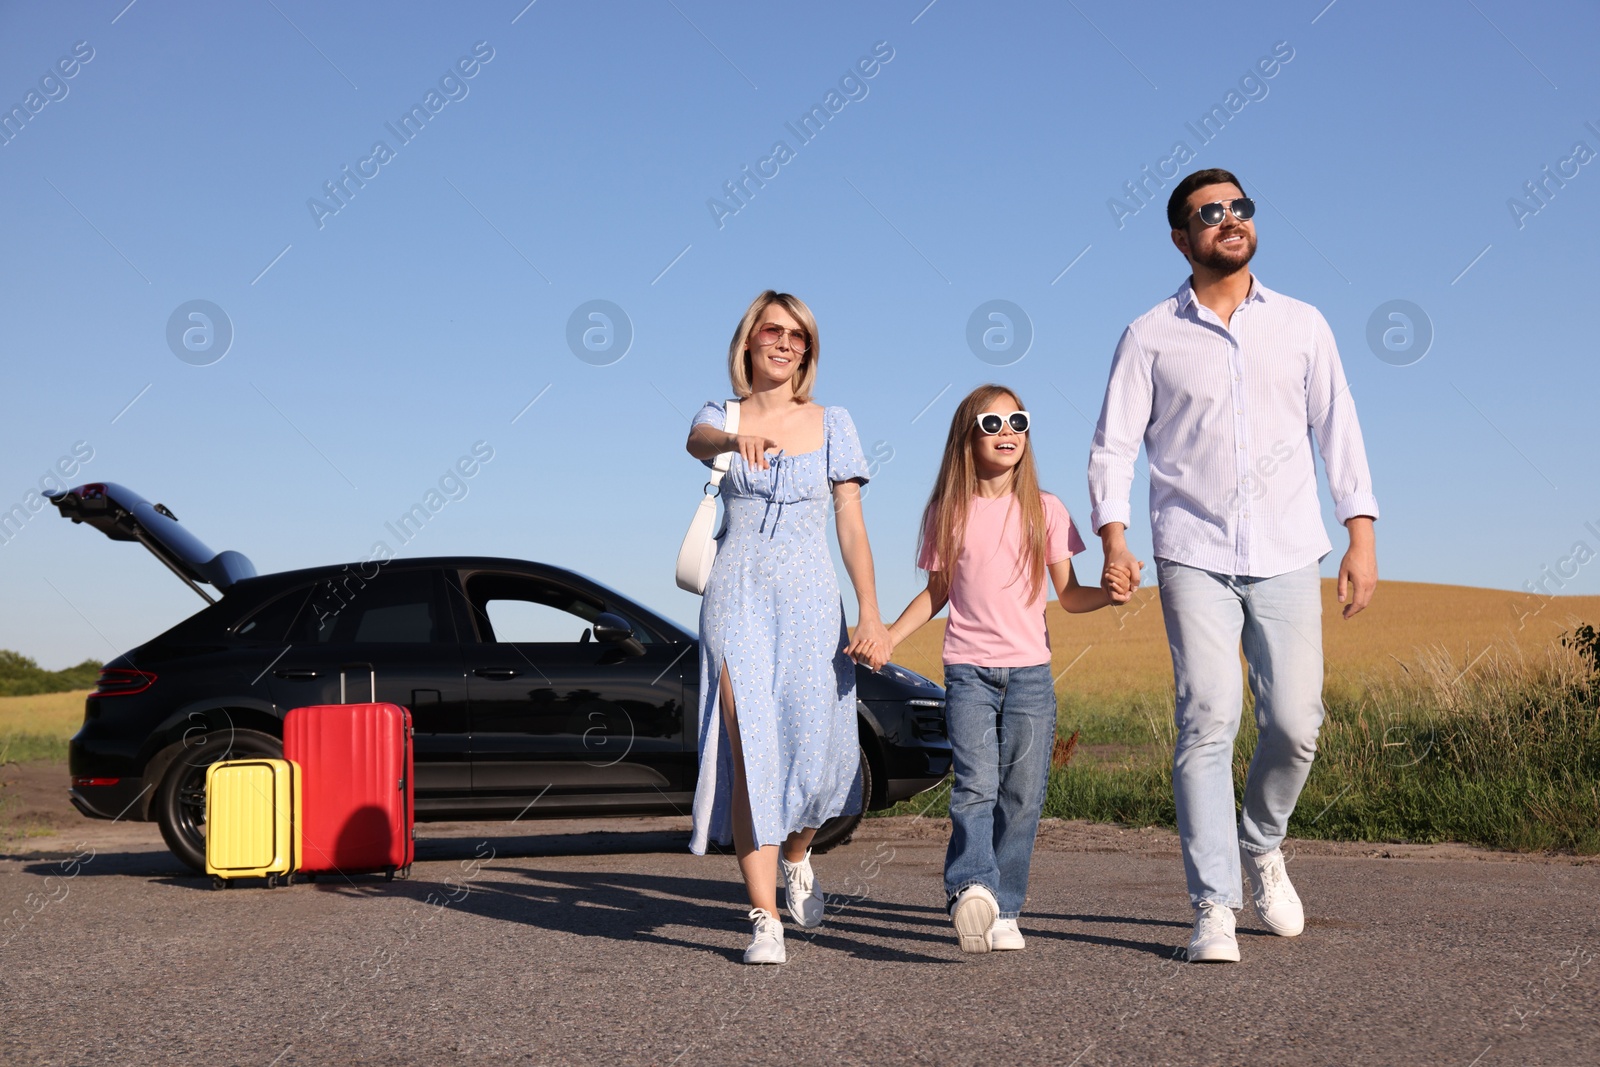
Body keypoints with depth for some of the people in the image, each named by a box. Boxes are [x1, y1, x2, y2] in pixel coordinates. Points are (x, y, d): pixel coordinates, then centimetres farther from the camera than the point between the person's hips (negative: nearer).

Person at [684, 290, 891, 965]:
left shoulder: (832, 424, 9)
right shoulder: (723, 416, 7)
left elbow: (852, 526, 5)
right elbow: (697, 440, -19)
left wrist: (871, 617, -5)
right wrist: (734, 440, -44)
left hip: (810, 598, 1)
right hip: (736, 595, -1)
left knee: (812, 746, -2)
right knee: (749, 749, -11)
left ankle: (797, 855, 32)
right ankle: (765, 917, -7)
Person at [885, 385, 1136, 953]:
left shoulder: (1045, 510, 5)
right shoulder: (948, 512, 5)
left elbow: (1068, 594, 6)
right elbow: (937, 592, 14)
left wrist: (1109, 593, -14)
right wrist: (888, 637, 2)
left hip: (1030, 672, 1)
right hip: (969, 671, -1)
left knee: (1022, 795, 0)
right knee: (976, 784, -17)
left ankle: (1003, 910, 8)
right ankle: (971, 889, -29)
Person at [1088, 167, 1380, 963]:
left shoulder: (1303, 326, 11)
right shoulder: (1150, 337, 5)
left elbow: (1338, 432, 10)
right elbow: (1112, 445, 3)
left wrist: (1361, 538, 1)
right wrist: (1113, 537, -11)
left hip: (1287, 555, 2)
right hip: (1193, 555, -2)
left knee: (1295, 722, -1)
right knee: (1208, 719, -10)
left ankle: (1261, 848, 28)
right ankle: (1214, 908, -5)